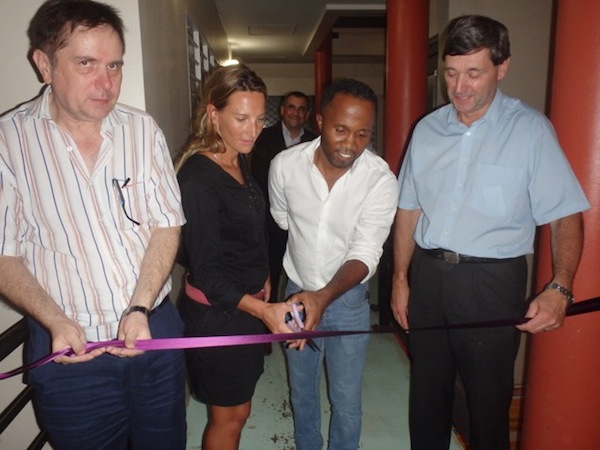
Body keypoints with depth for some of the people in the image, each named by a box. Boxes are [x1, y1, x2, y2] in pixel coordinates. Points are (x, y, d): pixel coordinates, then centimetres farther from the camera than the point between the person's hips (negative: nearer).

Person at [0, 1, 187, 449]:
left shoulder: (143, 130, -1)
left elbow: (167, 225, -2)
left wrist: (140, 309, -12)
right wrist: (55, 321, -18)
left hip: (155, 328, 3)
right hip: (70, 346, -2)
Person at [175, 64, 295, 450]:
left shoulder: (239, 161, 4)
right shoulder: (197, 175, -23)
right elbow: (205, 270, -24)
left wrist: (263, 277, 10)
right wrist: (262, 309, -34)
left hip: (249, 304, 8)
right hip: (217, 312, -8)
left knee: (236, 410, 22)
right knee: (229, 415, 11)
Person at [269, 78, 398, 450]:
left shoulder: (381, 180, -21)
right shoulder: (285, 165, -15)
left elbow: (366, 253, -24)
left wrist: (324, 297, -40)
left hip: (348, 298, -2)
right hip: (297, 293, 2)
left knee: (347, 402, 12)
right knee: (302, 393, 21)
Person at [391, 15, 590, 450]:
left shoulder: (531, 129, -7)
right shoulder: (427, 129, 5)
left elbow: (566, 215, -9)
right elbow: (409, 210, 8)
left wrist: (560, 288, -23)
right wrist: (400, 278, 6)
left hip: (491, 281, -4)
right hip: (427, 273, 4)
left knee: (488, 401, 10)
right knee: (427, 392, 18)